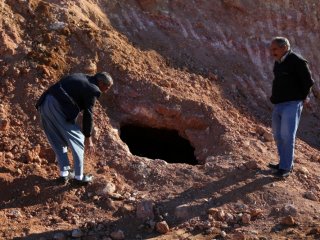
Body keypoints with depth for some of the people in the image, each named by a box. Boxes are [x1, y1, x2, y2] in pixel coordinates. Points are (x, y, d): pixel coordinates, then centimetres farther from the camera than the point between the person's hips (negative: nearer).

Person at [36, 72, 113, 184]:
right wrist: (88, 138, 9)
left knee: (58, 141, 20)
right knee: (77, 140, 6)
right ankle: (79, 176, 12)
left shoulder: (81, 78, 23)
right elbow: (88, 114, -1)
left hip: (44, 103, 9)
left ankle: (64, 174, 23)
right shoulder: (93, 89, -3)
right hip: (58, 107, -9)